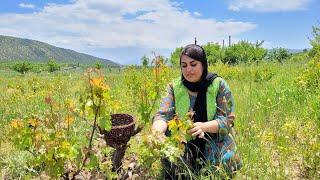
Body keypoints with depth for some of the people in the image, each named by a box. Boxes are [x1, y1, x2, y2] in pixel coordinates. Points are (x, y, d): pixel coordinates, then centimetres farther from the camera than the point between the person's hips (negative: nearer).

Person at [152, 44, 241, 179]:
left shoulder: (219, 85, -4)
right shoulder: (174, 87, 0)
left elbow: (227, 120, -8)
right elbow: (163, 115, -10)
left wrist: (203, 126, -27)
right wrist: (156, 132, -33)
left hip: (215, 151, -1)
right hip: (181, 150, 1)